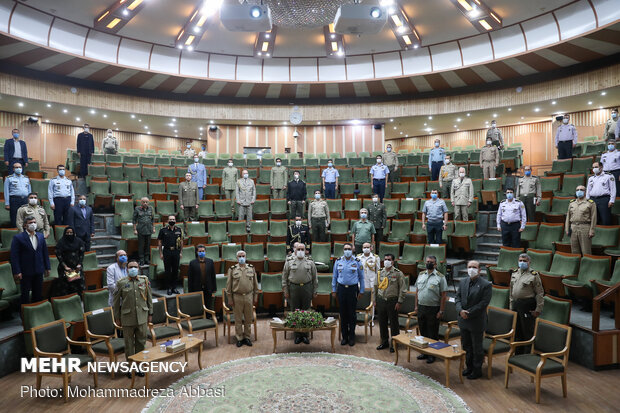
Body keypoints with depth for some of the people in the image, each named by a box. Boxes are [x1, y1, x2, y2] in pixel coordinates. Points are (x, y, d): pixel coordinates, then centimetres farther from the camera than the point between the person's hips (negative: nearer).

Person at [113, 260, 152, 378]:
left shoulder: (145, 280, 2)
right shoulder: (121, 283, -4)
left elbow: (149, 298, 9)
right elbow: (116, 301, 2)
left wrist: (150, 314, 9)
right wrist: (117, 317, 4)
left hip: (142, 317, 2)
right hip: (128, 318, -2)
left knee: (141, 342, 10)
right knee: (129, 343, 8)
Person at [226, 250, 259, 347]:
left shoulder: (251, 268, 4)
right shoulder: (232, 269, -1)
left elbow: (255, 283, 7)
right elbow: (229, 285, 1)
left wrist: (255, 297, 5)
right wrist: (230, 299, -2)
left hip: (249, 296, 2)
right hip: (237, 297, -1)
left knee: (248, 319, 8)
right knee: (238, 319, 6)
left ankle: (247, 337, 21)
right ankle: (239, 338, 19)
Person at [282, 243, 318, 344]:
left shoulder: (310, 262, 5)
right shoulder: (289, 262, 4)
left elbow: (314, 278, 7)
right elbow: (284, 277, 5)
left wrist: (314, 291, 4)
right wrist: (285, 291, 0)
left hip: (307, 289, 0)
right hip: (293, 289, 0)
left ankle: (305, 335, 16)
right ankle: (297, 335, 16)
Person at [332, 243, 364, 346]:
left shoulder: (357, 262, -1)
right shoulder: (338, 261, 4)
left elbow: (361, 277, 5)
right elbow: (334, 277, 10)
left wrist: (361, 291, 3)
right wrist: (334, 290, 8)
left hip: (353, 289, -1)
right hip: (341, 288, 2)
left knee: (352, 313, 4)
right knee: (343, 314, 6)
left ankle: (352, 337, 17)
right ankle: (344, 337, 17)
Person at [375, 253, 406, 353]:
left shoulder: (398, 273, -6)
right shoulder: (379, 273, 7)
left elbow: (403, 289, -6)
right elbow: (375, 287, 14)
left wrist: (399, 302, -10)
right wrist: (375, 300, 11)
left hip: (392, 301, -4)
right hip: (381, 301, 4)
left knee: (393, 323, 3)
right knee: (382, 322, 12)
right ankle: (384, 342, 27)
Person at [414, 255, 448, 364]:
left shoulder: (440, 277, -8)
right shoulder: (421, 275, 7)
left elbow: (444, 295, -10)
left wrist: (441, 311, -13)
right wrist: (416, 306, 8)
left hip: (433, 309, -5)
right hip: (421, 307, 5)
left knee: (433, 333, 5)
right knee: (422, 331, 14)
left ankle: (432, 354, 18)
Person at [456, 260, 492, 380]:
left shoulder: (486, 285, -12)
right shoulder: (462, 282, 6)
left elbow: (484, 303, -16)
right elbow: (457, 297, 6)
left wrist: (469, 313, -18)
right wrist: (460, 310, -12)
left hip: (477, 321, -5)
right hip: (463, 320, 6)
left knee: (477, 347, 8)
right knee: (466, 346, 18)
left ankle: (477, 371, 23)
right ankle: (469, 366, 34)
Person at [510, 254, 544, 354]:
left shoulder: (534, 275, -8)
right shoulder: (514, 273, 12)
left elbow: (540, 293, -10)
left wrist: (538, 309, -14)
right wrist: (511, 306, 16)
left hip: (527, 306, -6)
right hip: (516, 304, 7)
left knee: (528, 332, -2)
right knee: (517, 331, 15)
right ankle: (518, 353, 28)